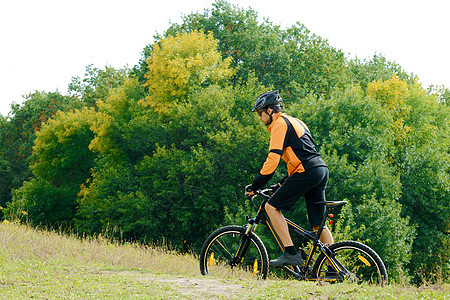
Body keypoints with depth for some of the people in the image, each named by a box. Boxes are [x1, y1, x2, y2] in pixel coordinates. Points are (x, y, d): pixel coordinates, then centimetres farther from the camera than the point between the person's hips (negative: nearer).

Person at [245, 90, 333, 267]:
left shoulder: (280, 124, -4)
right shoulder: (294, 122, 27)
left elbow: (273, 159, -12)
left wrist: (254, 186, -7)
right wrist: (283, 183, 32)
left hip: (307, 172, -9)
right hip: (321, 170, 9)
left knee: (272, 207, -3)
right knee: (318, 224, 11)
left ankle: (290, 253, -10)